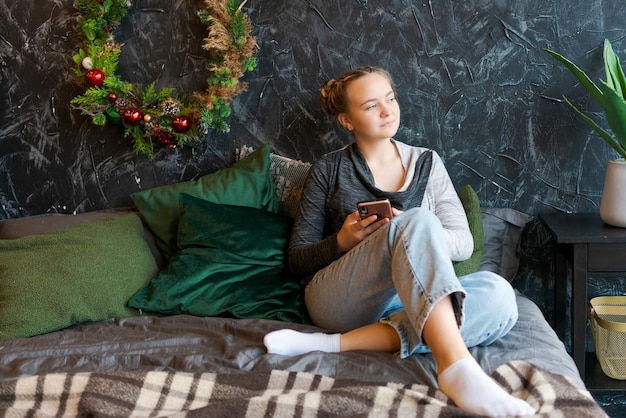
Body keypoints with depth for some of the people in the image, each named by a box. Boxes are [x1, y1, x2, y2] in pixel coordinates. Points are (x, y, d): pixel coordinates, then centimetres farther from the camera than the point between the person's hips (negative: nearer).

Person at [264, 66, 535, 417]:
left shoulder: (426, 162, 16)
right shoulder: (329, 170, 11)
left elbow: (463, 243, 10)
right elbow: (298, 260, 11)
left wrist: (414, 236, -11)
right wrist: (342, 241, -11)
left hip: (408, 302, 3)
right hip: (340, 298, -3)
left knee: (497, 294, -30)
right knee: (417, 221, -32)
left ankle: (341, 343, -35)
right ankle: (456, 368, -52)